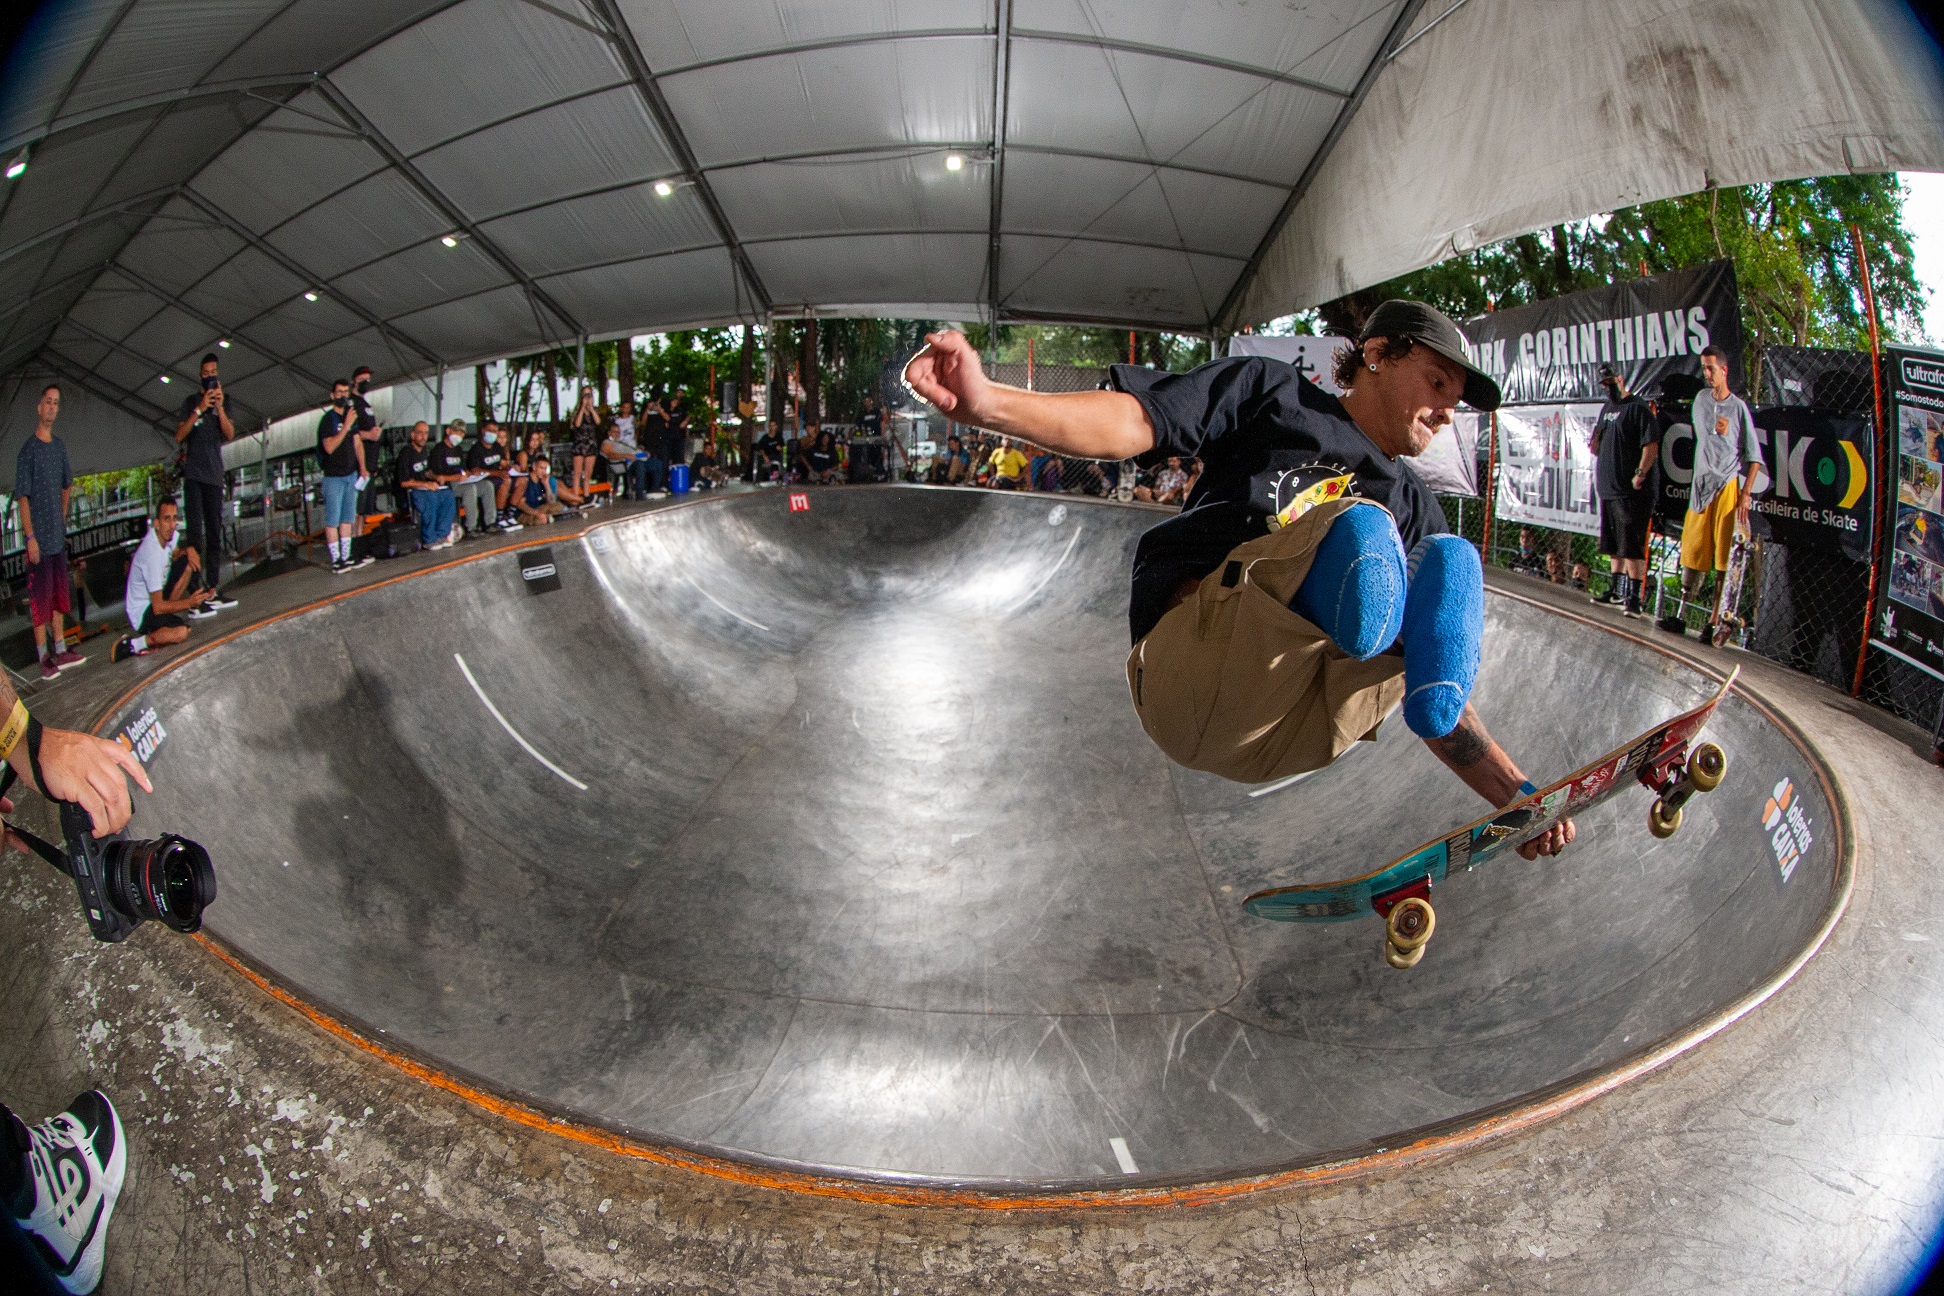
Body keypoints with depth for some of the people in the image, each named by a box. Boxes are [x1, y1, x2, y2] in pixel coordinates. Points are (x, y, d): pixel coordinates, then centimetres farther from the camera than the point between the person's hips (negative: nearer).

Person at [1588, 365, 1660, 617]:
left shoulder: (1638, 408, -8)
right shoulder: (1606, 409, 19)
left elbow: (1652, 446, -15)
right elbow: (1595, 449, 21)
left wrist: (1640, 474, -22)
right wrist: (1597, 435, 1)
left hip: (1631, 492, -9)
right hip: (1608, 489, 9)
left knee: (1631, 546, -11)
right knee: (1615, 545, 17)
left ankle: (1634, 597, -11)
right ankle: (1618, 589, 28)